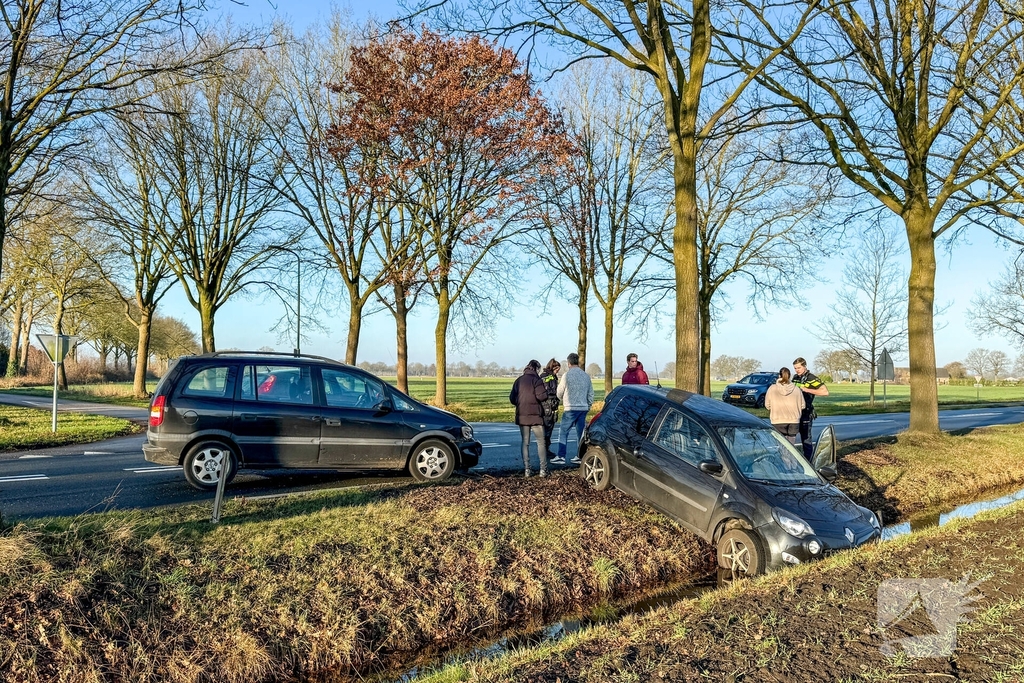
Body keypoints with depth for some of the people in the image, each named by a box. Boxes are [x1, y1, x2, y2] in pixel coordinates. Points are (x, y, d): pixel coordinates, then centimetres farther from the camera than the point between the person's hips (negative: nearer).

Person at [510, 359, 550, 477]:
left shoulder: (519, 380, 8)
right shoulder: (536, 379, -7)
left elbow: (512, 399, 7)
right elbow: (542, 396, -17)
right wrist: (546, 392, 3)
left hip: (522, 416, 4)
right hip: (535, 415, -4)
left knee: (525, 442, 9)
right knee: (541, 442, 3)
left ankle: (526, 470, 6)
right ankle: (543, 469, 0)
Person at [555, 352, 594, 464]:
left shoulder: (567, 375, -8)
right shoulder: (586, 376, 8)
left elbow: (559, 392, 0)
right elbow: (591, 393, 12)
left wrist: (562, 400, 20)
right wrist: (588, 406, 22)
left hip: (571, 408, -5)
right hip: (583, 408, 5)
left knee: (563, 431, 0)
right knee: (581, 432, 12)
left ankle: (561, 456, -3)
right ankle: (580, 456, 13)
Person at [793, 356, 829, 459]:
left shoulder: (811, 378, -11)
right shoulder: (795, 377, 12)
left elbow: (825, 392, -21)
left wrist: (807, 390, -22)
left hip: (806, 413, -7)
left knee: (806, 439, -3)